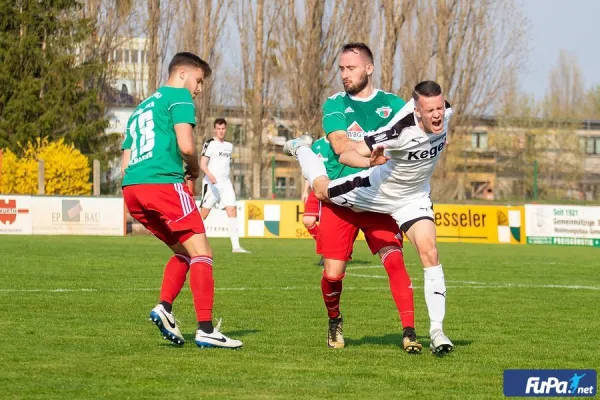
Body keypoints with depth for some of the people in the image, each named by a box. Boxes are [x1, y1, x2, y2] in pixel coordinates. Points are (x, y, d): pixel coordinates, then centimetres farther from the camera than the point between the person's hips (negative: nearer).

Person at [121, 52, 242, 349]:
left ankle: (164, 308, 1)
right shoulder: (179, 96, 5)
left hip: (130, 190, 8)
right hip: (162, 183, -8)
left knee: (183, 251, 20)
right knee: (202, 254, -5)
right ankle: (205, 329, -13)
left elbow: (125, 165, 27)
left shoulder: (141, 108, 30)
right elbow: (186, 146, -9)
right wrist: (195, 169, 11)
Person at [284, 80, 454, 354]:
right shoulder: (401, 131, -40)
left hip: (413, 198, 3)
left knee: (429, 252, -17)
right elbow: (346, 156, -37)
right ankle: (301, 148, 52)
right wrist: (370, 161, -59)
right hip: (378, 189, -3)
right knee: (322, 190, 20)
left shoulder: (445, 113, -22)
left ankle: (437, 330, -12)